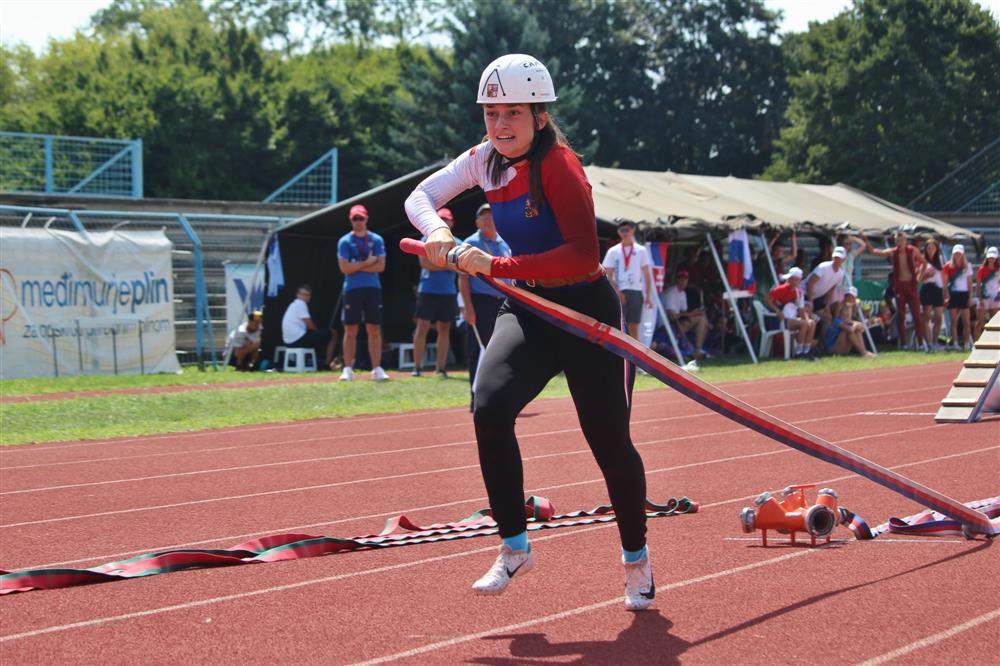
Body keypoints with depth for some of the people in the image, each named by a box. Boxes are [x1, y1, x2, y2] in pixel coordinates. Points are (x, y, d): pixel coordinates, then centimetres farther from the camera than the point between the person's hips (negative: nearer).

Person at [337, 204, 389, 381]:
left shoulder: (377, 240, 8)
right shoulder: (344, 241, 4)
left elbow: (380, 266, -2)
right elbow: (344, 268, -7)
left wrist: (357, 267, -7)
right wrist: (367, 263, -7)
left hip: (373, 288, 1)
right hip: (352, 289, -1)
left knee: (374, 330, 0)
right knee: (351, 330, -2)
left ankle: (377, 369, 1)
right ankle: (347, 369, 1)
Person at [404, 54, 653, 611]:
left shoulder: (557, 165, -21)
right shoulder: (486, 160, 0)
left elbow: (585, 255, -29)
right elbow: (420, 196, 6)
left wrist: (497, 267, -33)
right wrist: (436, 230, -18)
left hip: (587, 312, -5)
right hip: (527, 308, 6)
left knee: (608, 439, 1)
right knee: (490, 408, -20)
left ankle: (637, 560, 25)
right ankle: (515, 548, -7)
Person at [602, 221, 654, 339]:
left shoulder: (641, 250, 6)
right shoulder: (613, 251, 6)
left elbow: (647, 275, 7)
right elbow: (608, 276, 4)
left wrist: (648, 296, 0)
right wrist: (617, 292, -10)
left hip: (636, 291, 0)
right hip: (619, 293, 0)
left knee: (634, 327, 1)